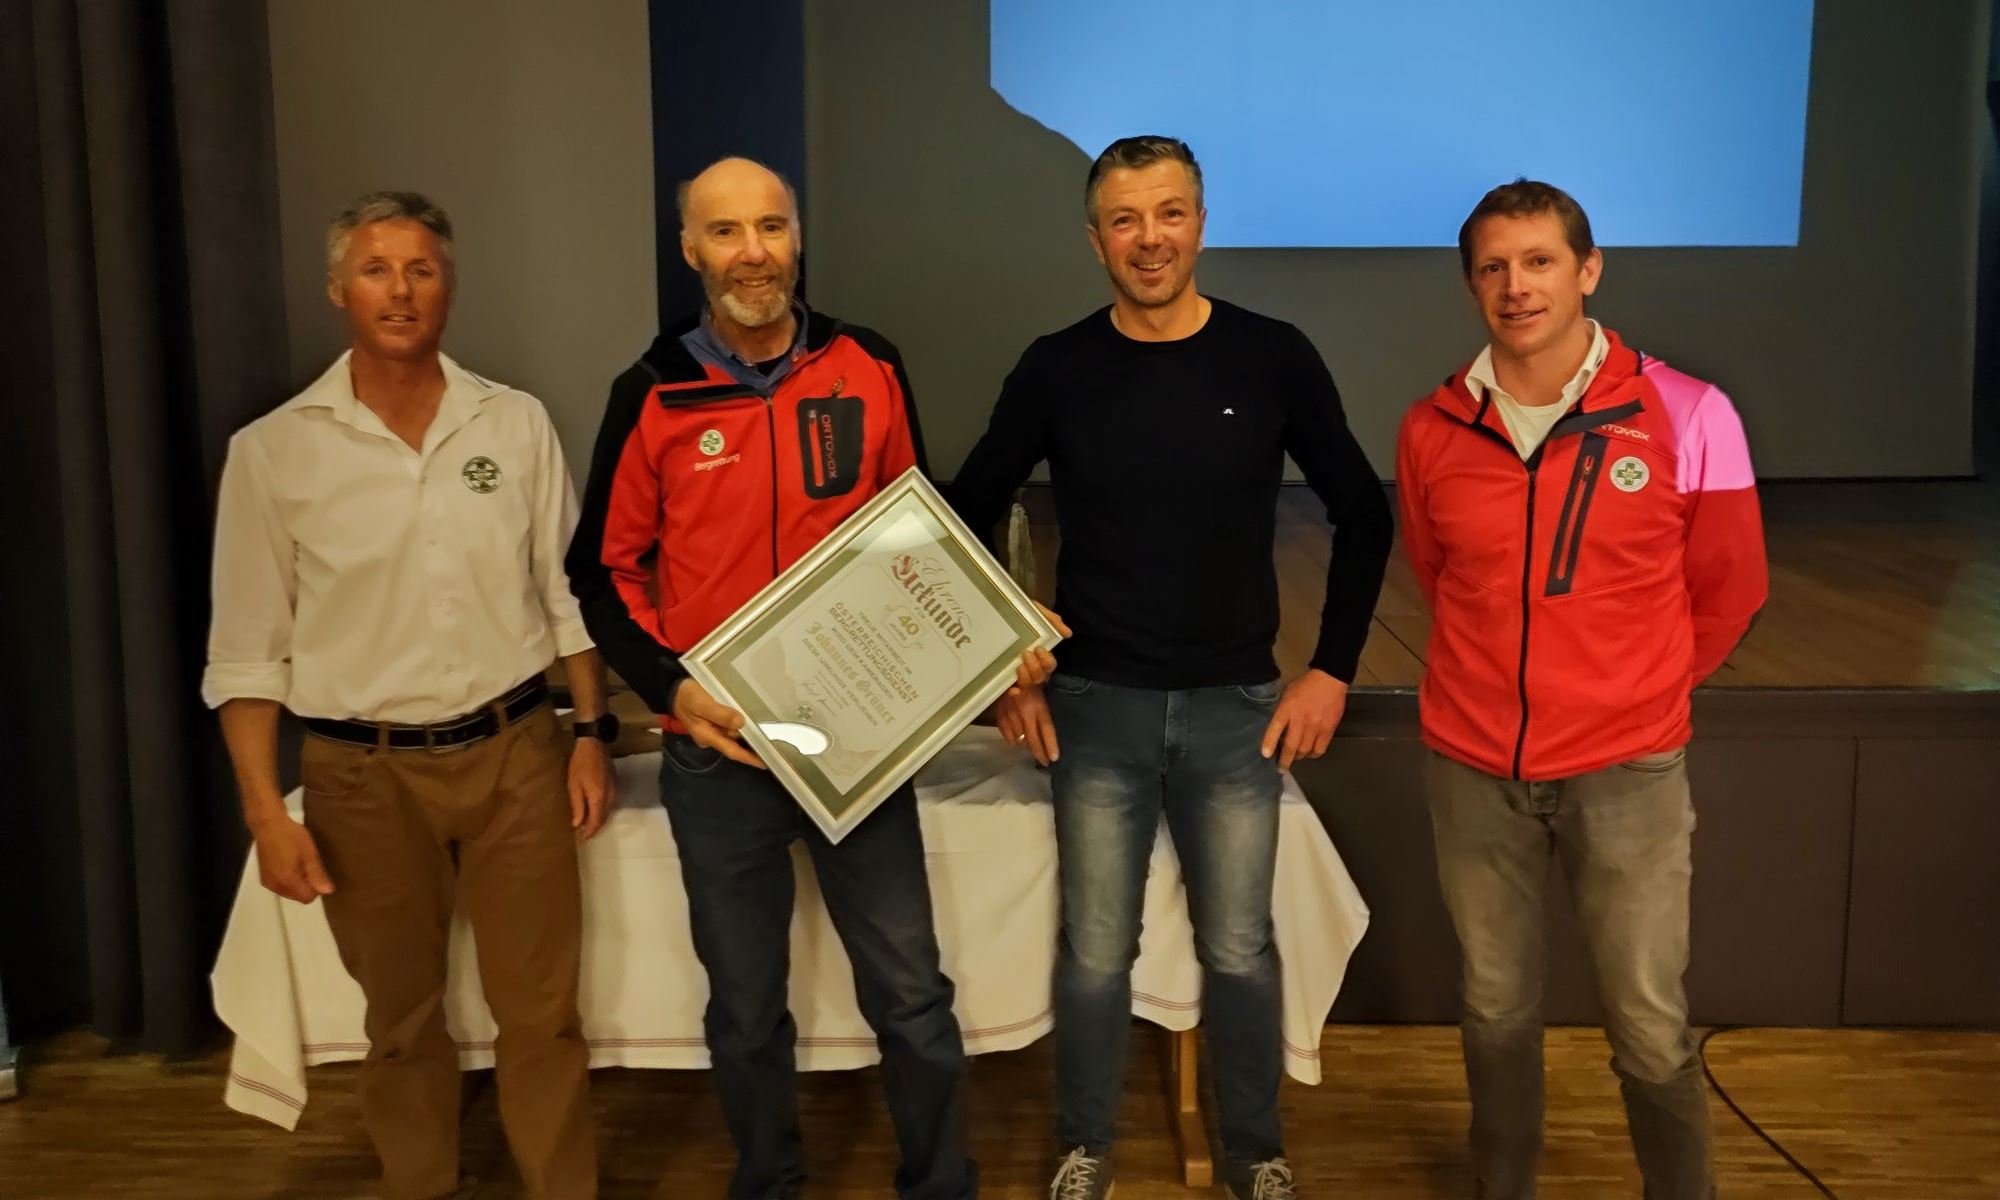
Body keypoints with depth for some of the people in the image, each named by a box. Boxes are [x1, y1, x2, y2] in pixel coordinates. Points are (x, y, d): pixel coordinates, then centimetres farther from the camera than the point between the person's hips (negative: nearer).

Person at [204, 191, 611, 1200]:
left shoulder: (516, 423, 1)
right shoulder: (272, 450, -3)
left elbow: (568, 591, 8)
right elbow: (246, 653, -1)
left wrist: (591, 731, 4)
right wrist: (266, 812, -5)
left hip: (515, 754, 1)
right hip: (364, 774, 0)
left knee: (542, 1012, 7)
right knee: (403, 1018, 14)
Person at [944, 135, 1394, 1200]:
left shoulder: (1272, 357, -5)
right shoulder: (1056, 370, -4)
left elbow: (1362, 514, 4)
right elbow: (966, 518, 5)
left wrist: (1333, 670, 0)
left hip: (1235, 709, 0)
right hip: (1094, 709, 0)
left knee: (1239, 953, 11)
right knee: (1094, 955, 9)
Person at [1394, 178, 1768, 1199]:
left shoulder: (1689, 416, -9)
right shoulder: (1430, 432, -2)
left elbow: (1727, 590, 5)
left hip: (1627, 771, -2)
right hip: (1472, 768, 2)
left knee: (1651, 1032, 5)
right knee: (1497, 1012, 15)